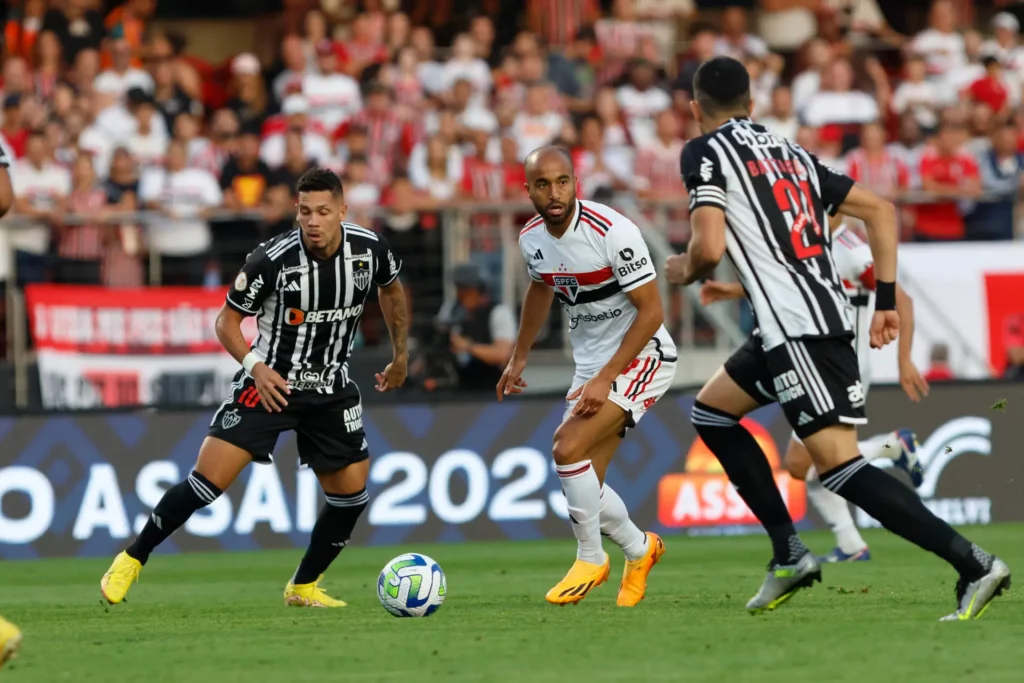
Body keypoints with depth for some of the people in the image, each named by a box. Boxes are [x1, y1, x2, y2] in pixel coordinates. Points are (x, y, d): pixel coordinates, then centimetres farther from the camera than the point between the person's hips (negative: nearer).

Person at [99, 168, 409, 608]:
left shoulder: (370, 250, -9)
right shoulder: (271, 261, -20)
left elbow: (391, 288, 15)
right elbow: (227, 322, -8)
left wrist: (400, 355, 20)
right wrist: (255, 366, -23)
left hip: (331, 390, 4)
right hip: (269, 382, -4)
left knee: (351, 493, 1)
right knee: (208, 480, -15)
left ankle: (303, 587, 21)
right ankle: (132, 560, 0)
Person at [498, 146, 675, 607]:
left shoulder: (612, 231, -23)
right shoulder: (532, 239, -1)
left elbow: (651, 311, -20)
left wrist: (605, 378, -23)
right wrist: (519, 358, 25)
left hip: (641, 357, -7)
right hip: (592, 366, 7)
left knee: (568, 448, -22)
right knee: (583, 483, 3)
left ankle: (591, 560, -3)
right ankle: (639, 550, 31)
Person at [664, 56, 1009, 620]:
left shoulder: (705, 151, 0)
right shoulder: (791, 153, 21)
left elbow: (710, 247, -13)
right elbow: (880, 210, 17)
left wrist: (685, 272, 10)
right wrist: (885, 300, 15)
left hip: (795, 328, -9)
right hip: (827, 313, 9)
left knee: (840, 466, -13)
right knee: (711, 411, 23)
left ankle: (974, 565, -22)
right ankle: (790, 554, 19)